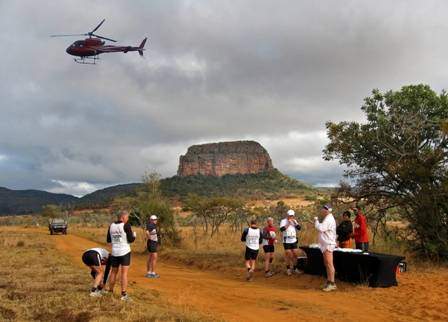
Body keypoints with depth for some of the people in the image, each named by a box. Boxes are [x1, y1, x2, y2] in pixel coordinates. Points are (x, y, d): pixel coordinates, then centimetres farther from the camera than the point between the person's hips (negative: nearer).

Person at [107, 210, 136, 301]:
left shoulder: (111, 225, 5)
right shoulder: (126, 225, -12)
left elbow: (108, 240, 11)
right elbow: (131, 239, -12)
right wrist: (134, 235, 8)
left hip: (114, 253, 5)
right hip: (124, 252, -5)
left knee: (113, 272, 19)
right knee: (124, 273, -2)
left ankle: (110, 292, 28)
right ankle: (123, 294, -4)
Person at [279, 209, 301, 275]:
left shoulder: (294, 221, 8)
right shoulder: (283, 221, -7)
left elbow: (299, 228, -3)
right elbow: (282, 229, -21)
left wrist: (294, 222, -15)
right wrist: (288, 223, -23)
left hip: (294, 241, 5)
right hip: (286, 241, -5)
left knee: (295, 255, 4)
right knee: (288, 256, -1)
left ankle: (295, 268, 17)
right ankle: (288, 269, 13)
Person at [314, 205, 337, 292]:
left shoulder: (329, 219, -16)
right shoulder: (328, 218, 18)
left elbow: (320, 228, -25)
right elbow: (322, 228, 23)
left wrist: (316, 221, -11)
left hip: (328, 244, -11)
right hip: (326, 244, 11)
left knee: (329, 264, -9)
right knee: (327, 264, 14)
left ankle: (332, 284, -6)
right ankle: (329, 281, 21)